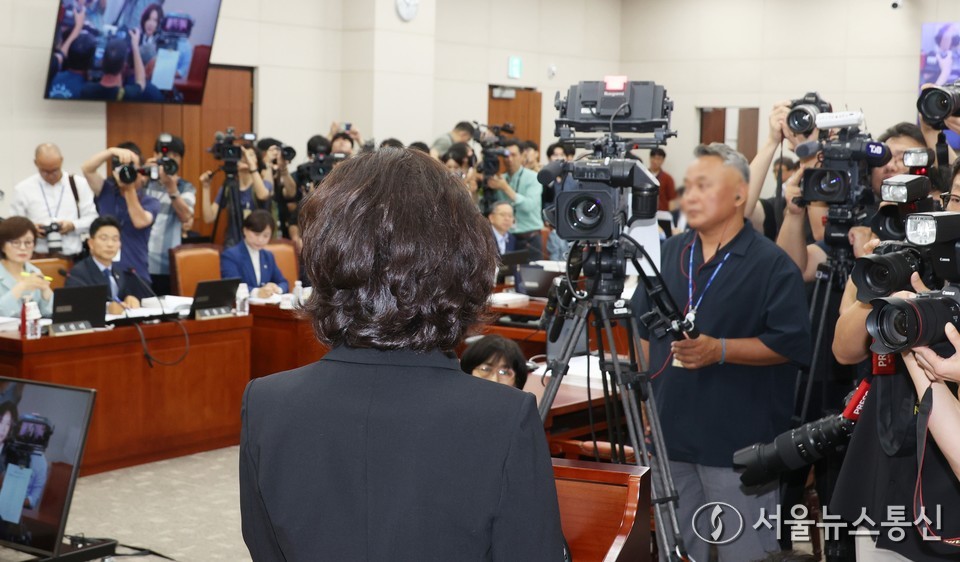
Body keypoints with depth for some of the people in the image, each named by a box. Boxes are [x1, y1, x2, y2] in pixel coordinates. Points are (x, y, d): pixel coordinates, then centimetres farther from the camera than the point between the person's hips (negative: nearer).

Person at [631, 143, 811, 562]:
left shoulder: (772, 265, -9)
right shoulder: (668, 254, 9)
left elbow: (790, 344, -14)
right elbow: (643, 329, 17)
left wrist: (719, 350, -24)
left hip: (739, 442, -6)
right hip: (672, 433, 6)